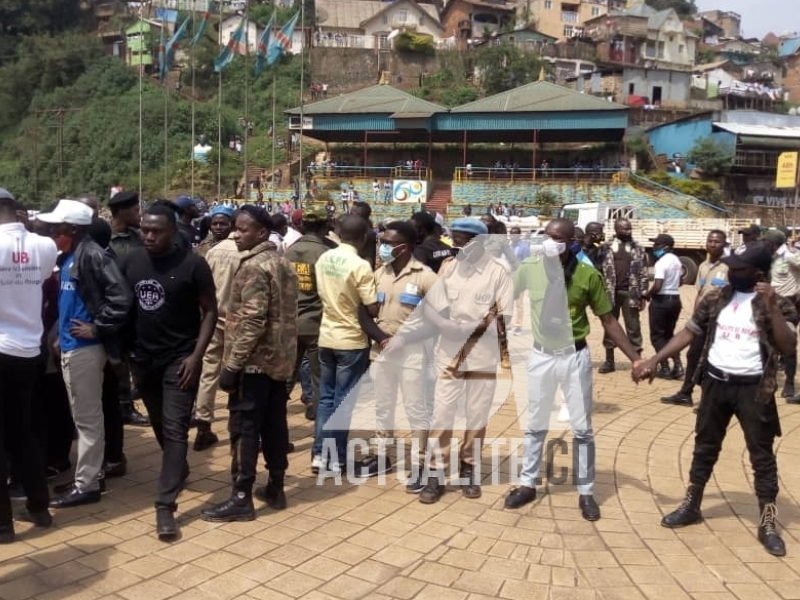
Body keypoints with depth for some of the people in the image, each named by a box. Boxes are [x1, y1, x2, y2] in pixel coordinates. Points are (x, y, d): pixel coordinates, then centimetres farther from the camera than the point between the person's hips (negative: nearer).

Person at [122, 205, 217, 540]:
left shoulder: (193, 265, -12)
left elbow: (210, 311, -8)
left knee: (175, 429, -7)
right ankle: (178, 468, 43)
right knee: (159, 424, 19)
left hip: (179, 358, -5)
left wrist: (196, 356, -16)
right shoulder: (132, 261, 1)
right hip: (142, 357, 5)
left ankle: (165, 506, -6)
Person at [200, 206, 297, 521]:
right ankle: (276, 489, 23)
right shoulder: (283, 263, 13)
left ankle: (241, 498, 2)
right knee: (275, 425, 14)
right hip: (280, 359, 9)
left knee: (244, 428, -3)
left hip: (255, 361, -9)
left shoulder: (254, 266, -16)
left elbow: (251, 321, -23)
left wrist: (231, 364, -19)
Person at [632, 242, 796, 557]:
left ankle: (768, 523, 18)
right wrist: (653, 360, -3)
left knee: (762, 454, 6)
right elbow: (688, 332, 5)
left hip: (753, 388, -3)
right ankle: (691, 506, 30)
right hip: (716, 383, 4)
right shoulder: (715, 299, 1)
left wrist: (772, 307, -28)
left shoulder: (778, 304, -9)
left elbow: (788, 348, -20)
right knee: (705, 447, 15)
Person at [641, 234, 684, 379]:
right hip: (675, 299, 8)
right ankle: (677, 366, 5)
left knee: (657, 336, 2)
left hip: (661, 300, -8)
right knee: (669, 334, 16)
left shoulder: (661, 263, -17)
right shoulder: (676, 260, 12)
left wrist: (646, 294, -8)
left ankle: (665, 368, -1)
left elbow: (657, 286, -24)